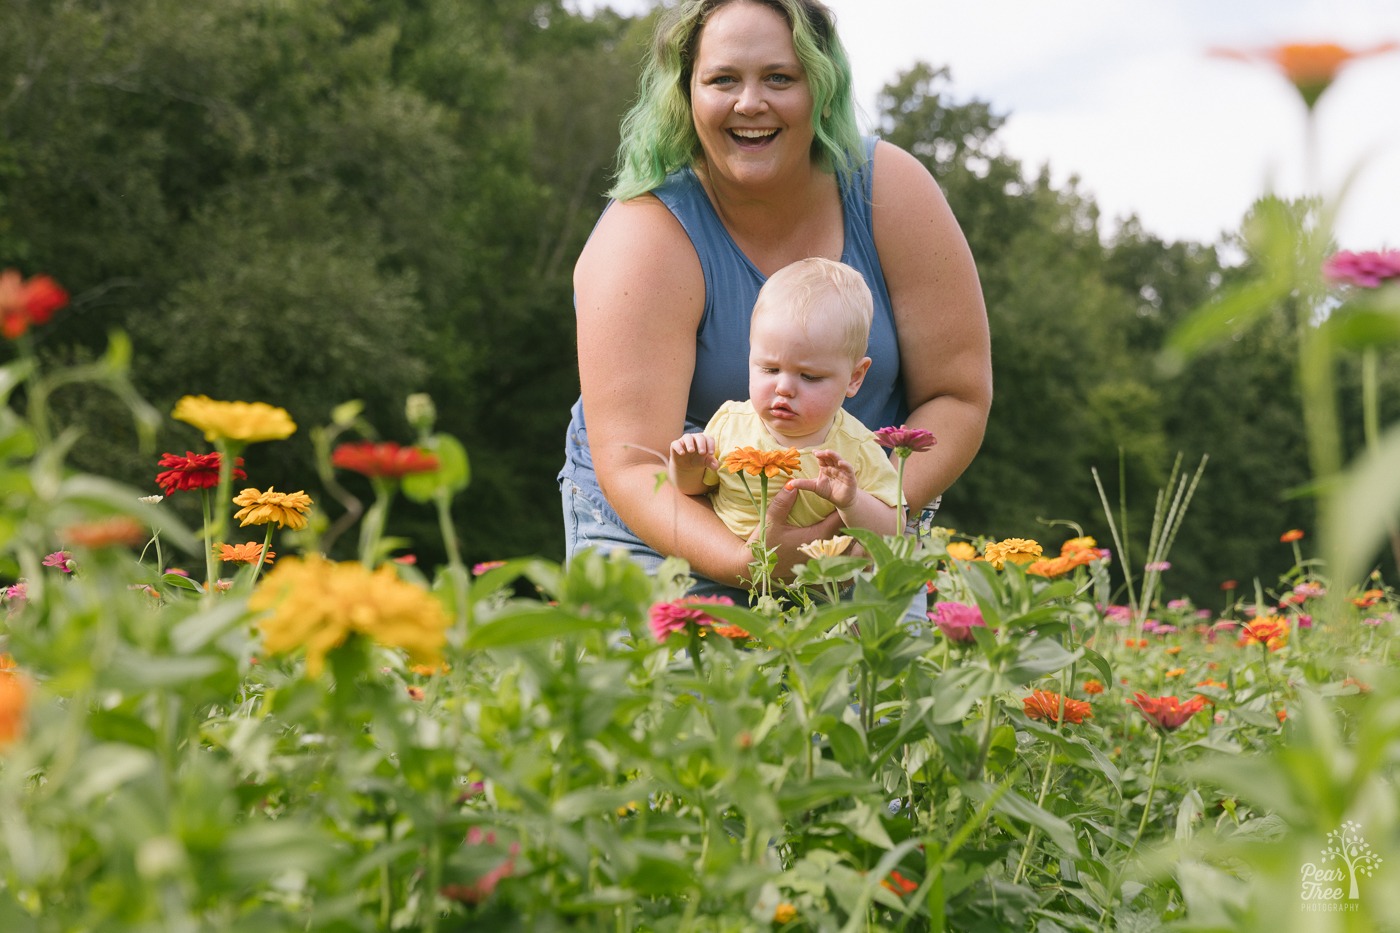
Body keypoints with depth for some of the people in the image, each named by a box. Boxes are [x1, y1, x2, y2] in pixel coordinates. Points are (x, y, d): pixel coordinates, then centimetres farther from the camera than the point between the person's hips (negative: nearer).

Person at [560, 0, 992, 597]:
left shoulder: (892, 194, -11)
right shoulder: (643, 240, -20)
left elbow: (958, 396, -8)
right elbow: (633, 467, -25)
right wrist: (747, 561, -42)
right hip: (668, 534, -2)